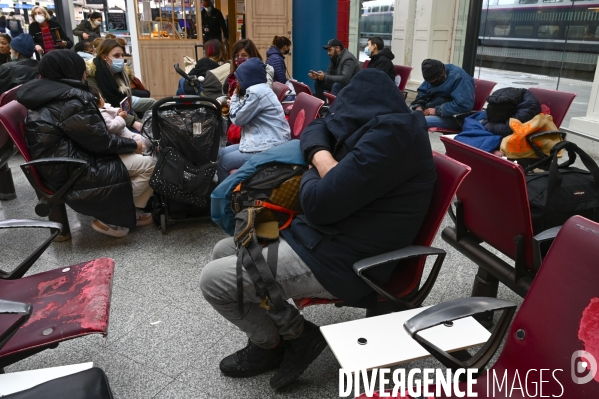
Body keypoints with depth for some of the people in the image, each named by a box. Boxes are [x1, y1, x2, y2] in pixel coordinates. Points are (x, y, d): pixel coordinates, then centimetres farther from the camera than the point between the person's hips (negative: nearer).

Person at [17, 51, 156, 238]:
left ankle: (129, 212, 10)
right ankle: (112, 219, -1)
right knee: (148, 164, -11)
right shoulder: (70, 101, -21)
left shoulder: (42, 95, 11)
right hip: (72, 172, -11)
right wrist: (133, 144, -2)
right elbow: (100, 141, -16)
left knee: (131, 155, 14)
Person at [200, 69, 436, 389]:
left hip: (340, 260, -11)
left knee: (213, 280, -9)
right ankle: (290, 332, 12)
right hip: (326, 235, 11)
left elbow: (320, 203, -25)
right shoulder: (377, 123, 10)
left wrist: (311, 175, -2)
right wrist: (322, 157, -5)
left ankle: (272, 342, 15)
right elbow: (315, 129, 18)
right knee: (224, 252, 13)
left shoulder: (392, 133, -22)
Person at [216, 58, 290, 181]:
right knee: (223, 153, 12)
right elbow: (243, 116, 15)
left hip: (271, 148, -11)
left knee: (222, 162, -5)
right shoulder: (259, 89, 15)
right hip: (265, 141, 11)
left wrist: (235, 95, 2)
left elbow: (237, 119, -10)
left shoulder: (256, 92, -17)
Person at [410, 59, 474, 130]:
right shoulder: (433, 75, 6)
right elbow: (422, 93, 15)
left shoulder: (459, 78, -16)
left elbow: (464, 105, -25)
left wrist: (437, 110, -24)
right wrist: (418, 107, -6)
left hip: (451, 117, -8)